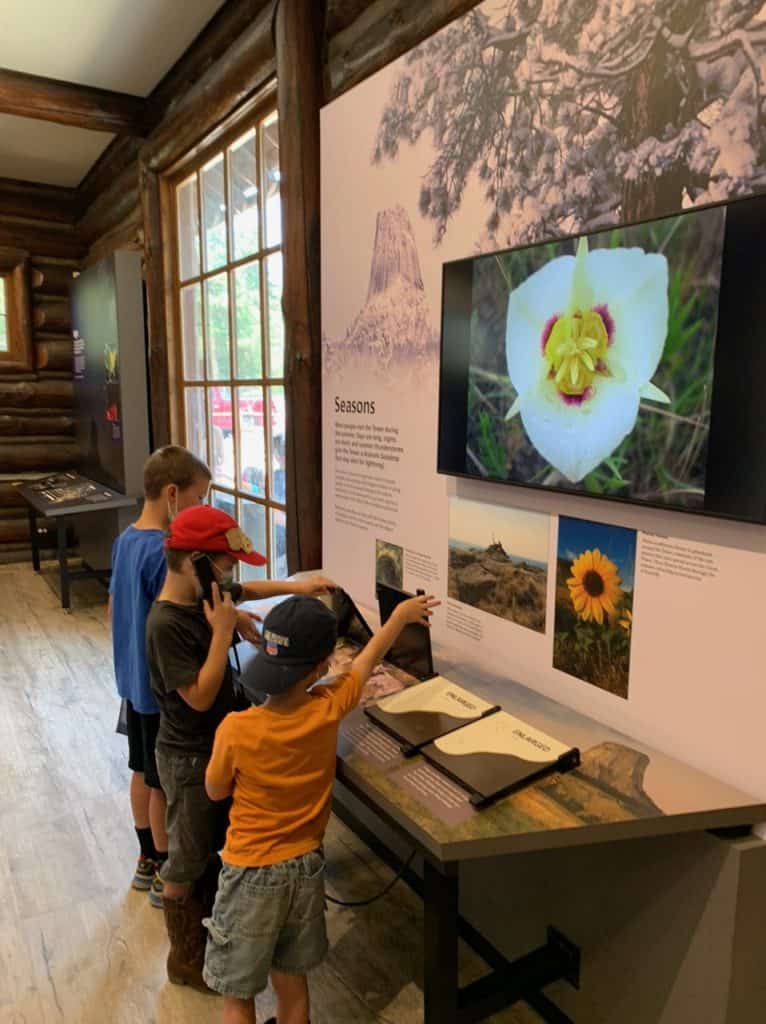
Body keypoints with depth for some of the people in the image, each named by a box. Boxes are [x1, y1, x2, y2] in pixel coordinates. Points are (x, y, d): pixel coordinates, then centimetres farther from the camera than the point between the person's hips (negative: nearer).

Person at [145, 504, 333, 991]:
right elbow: (200, 696, -29)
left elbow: (247, 590, 17)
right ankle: (185, 958, 34)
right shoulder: (167, 624, -30)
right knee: (187, 862, 13)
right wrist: (223, 631, -29)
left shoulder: (202, 596, -4)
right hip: (190, 758, -8)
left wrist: (295, 585, 7)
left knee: (215, 848, 25)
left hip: (218, 746, 9)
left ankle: (211, 930, 47)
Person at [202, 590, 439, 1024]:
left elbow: (216, 791, -5)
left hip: (253, 874, -3)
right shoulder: (329, 709, -19)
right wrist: (402, 613, 16)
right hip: (305, 867, 3)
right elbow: (369, 659, -1)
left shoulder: (237, 729, -26)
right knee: (291, 980, 23)